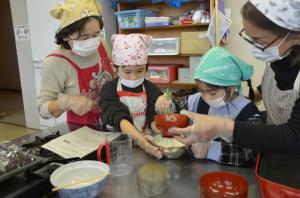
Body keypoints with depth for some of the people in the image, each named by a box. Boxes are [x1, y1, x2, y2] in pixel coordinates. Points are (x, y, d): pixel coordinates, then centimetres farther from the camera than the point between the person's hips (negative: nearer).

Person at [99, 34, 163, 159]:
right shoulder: (109, 90, -5)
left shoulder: (151, 90, 3)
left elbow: (154, 117, -7)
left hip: (147, 141, 3)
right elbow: (119, 118, -18)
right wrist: (139, 139, -35)